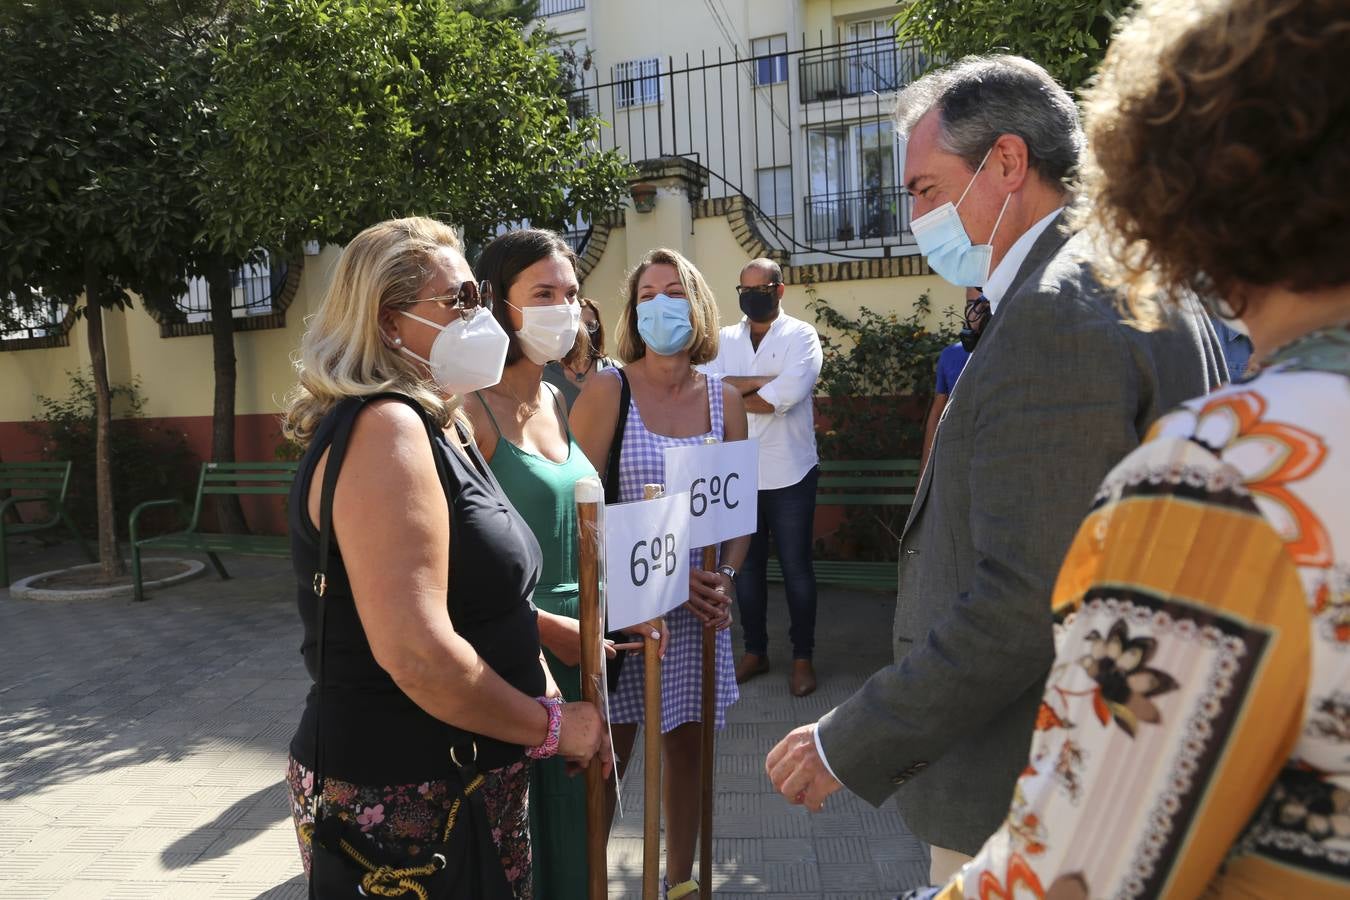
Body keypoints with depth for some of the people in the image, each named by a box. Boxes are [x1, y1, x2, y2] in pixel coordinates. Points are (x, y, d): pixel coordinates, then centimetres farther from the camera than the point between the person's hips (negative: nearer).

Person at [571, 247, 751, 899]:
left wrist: (725, 578, -8)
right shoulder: (607, 391, -7)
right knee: (608, 754, 4)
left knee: (687, 746, 15)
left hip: (699, 603, 4)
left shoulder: (724, 399, 5)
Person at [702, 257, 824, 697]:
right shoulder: (724, 339, 9)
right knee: (745, 566, 13)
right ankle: (755, 651, 28)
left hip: (789, 475, -4)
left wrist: (733, 392, -9)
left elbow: (787, 395, -20)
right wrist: (764, 381, -15)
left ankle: (802, 656, 20)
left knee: (796, 568, 6)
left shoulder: (801, 335, -3)